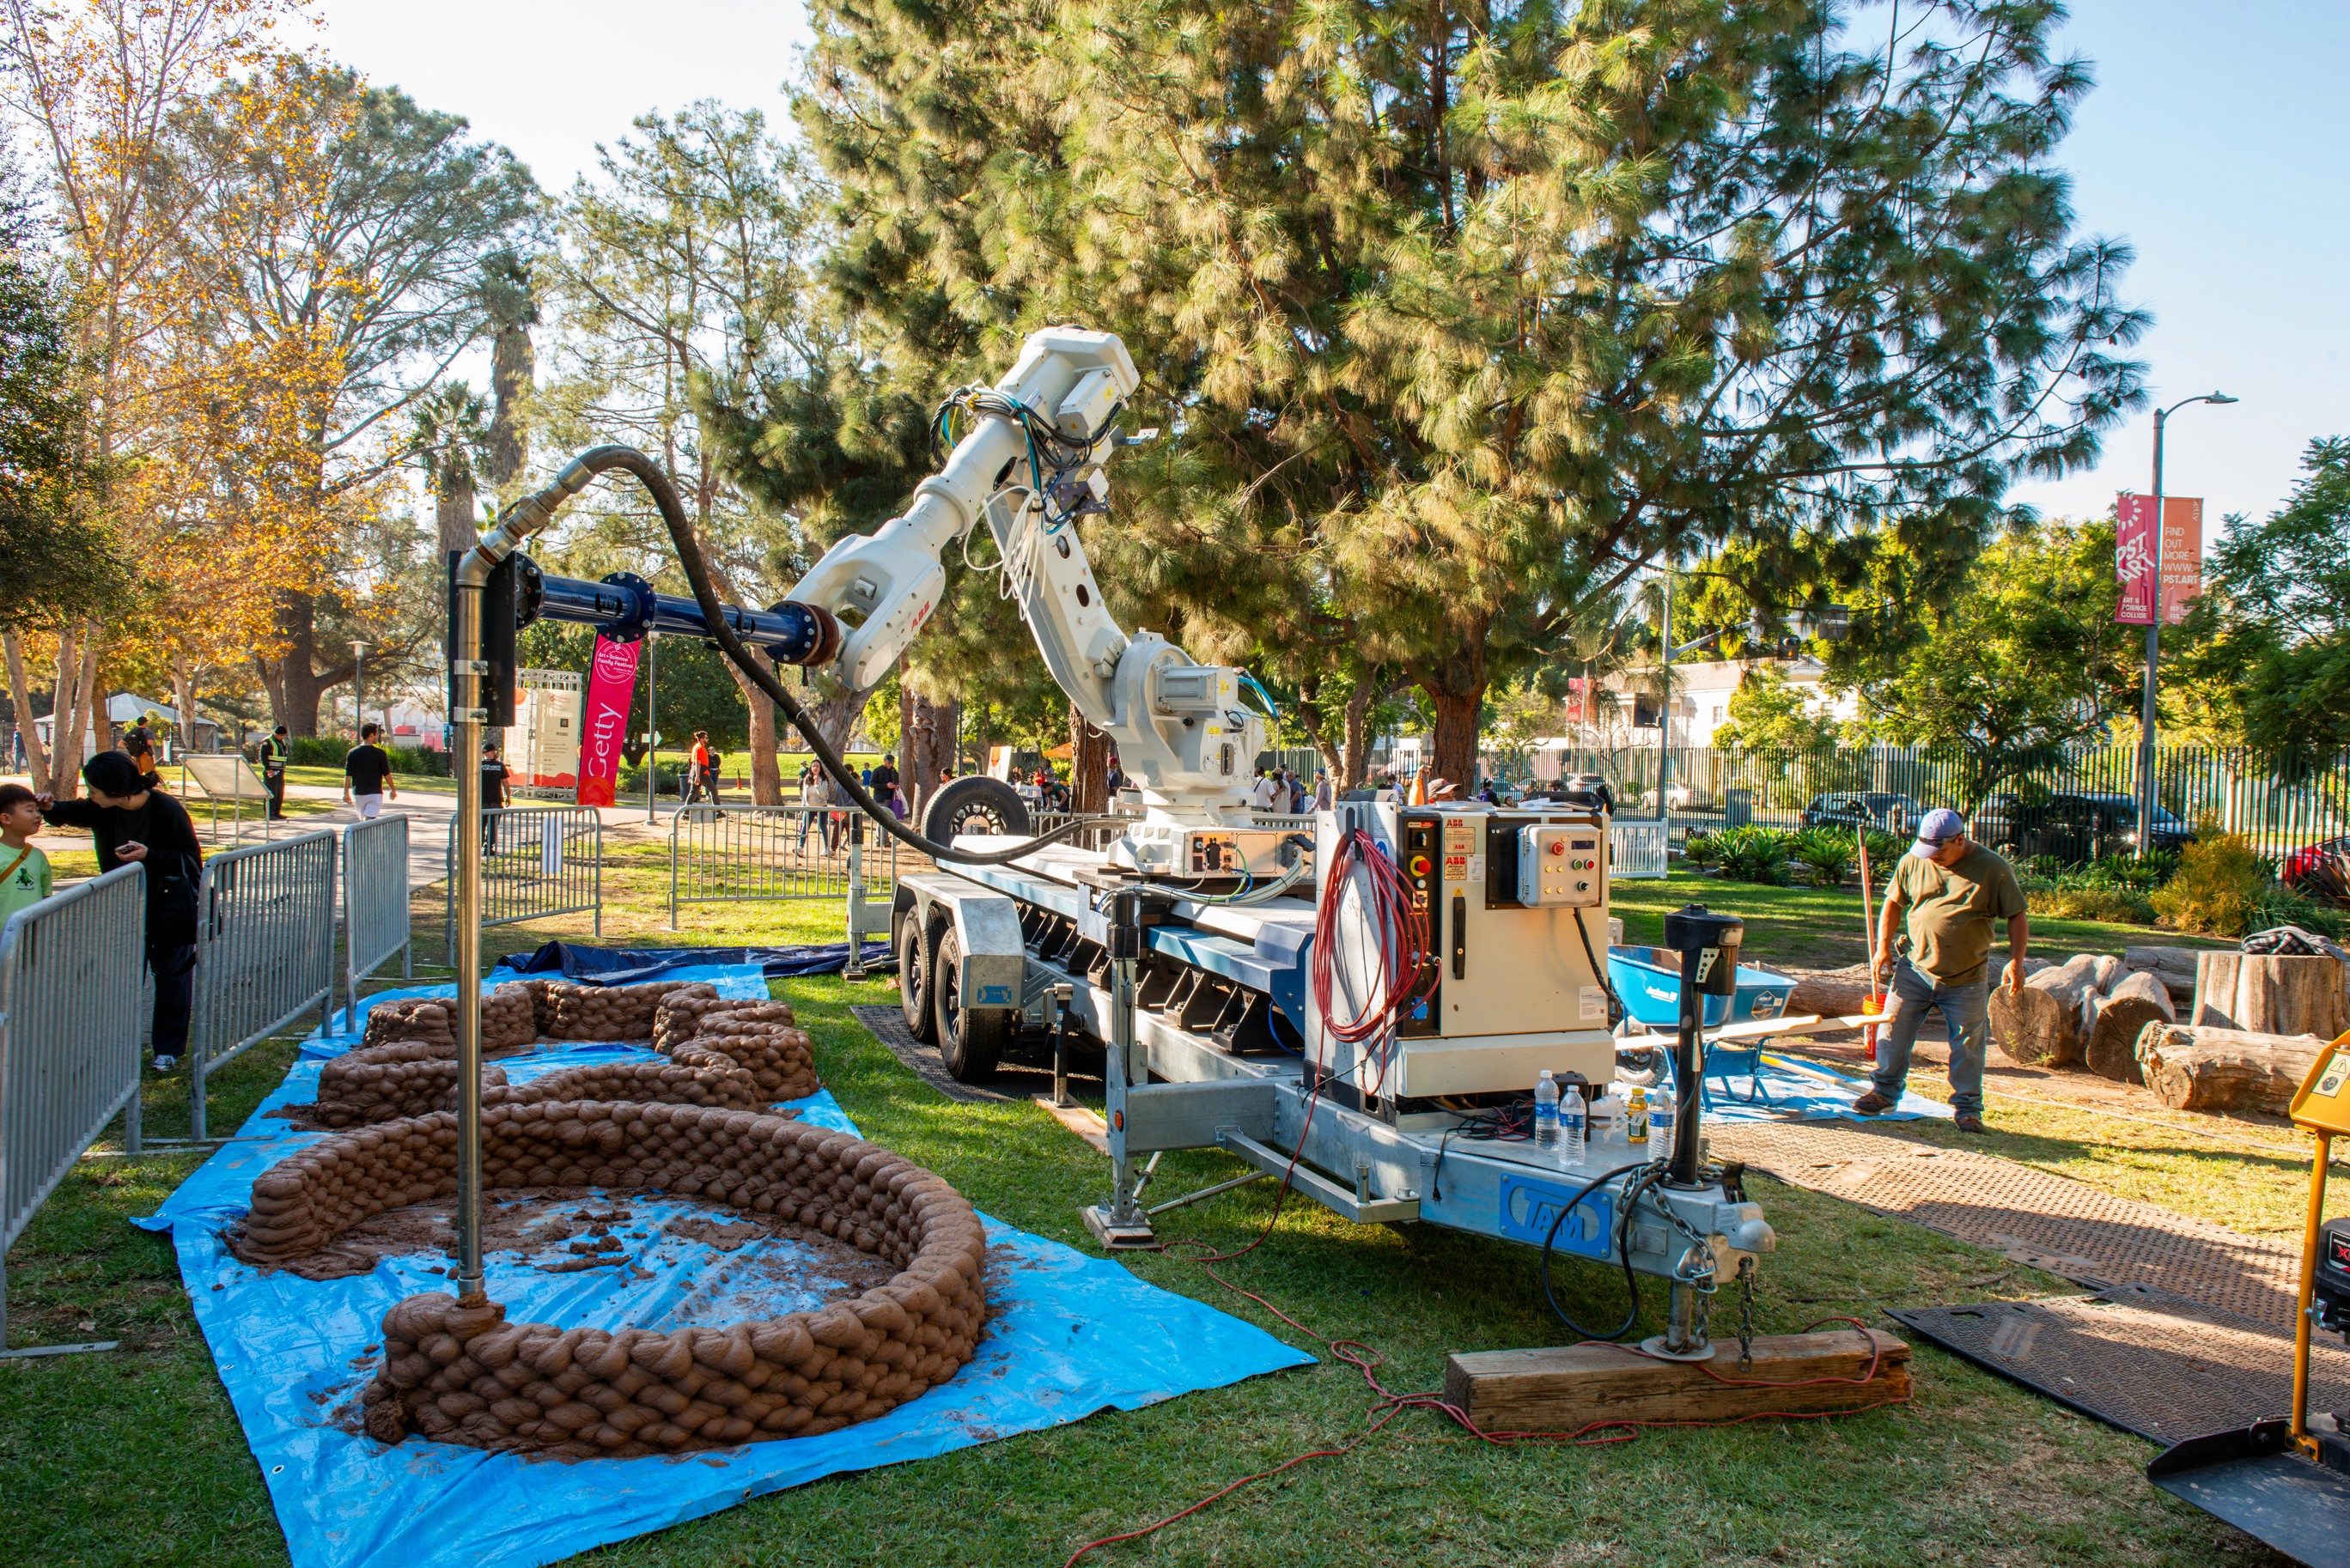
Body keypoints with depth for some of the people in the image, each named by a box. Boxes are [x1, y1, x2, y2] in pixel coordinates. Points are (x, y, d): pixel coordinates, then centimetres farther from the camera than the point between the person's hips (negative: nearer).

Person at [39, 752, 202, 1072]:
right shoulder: (103, 810, -7)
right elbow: (72, 813, 13)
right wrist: (50, 807, -9)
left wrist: (149, 855, -32)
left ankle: (168, 1048, 17)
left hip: (170, 909, -5)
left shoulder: (167, 811, -25)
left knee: (170, 976, 5)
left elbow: (191, 860, -18)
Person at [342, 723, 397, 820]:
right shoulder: (380, 753, -9)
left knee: (362, 821, 18)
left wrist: (346, 793, 9)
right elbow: (387, 774, -4)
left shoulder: (352, 753, 0)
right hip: (375, 794, -4)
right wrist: (393, 790, 10)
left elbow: (348, 776, 0)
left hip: (358, 794, 4)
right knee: (369, 821, -10)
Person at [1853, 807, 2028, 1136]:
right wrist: (1883, 946, 3)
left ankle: (1967, 1108, 19)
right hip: (1915, 970, 2)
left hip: (1967, 980, -2)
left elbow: (2017, 917, -3)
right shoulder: (1912, 862, 0)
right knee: (1893, 1033, 6)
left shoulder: (1993, 868, -7)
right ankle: (1884, 1092, 23)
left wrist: (2016, 960, -13)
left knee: (1967, 1046, 6)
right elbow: (1893, 902, 11)